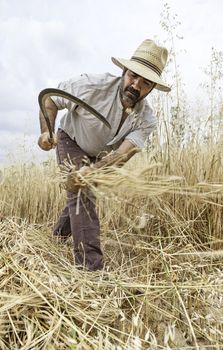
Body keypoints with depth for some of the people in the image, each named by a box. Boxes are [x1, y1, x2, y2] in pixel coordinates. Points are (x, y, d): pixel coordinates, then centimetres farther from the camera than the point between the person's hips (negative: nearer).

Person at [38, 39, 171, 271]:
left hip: (98, 156, 5)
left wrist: (92, 169, -56)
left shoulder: (146, 120, -24)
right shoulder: (94, 86, -31)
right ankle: (90, 265, -19)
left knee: (82, 195, 20)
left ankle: (58, 237, 48)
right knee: (82, 193, -23)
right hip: (70, 141, -4)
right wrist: (46, 131, -36)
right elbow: (49, 98, -19)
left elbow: (124, 153, -39)